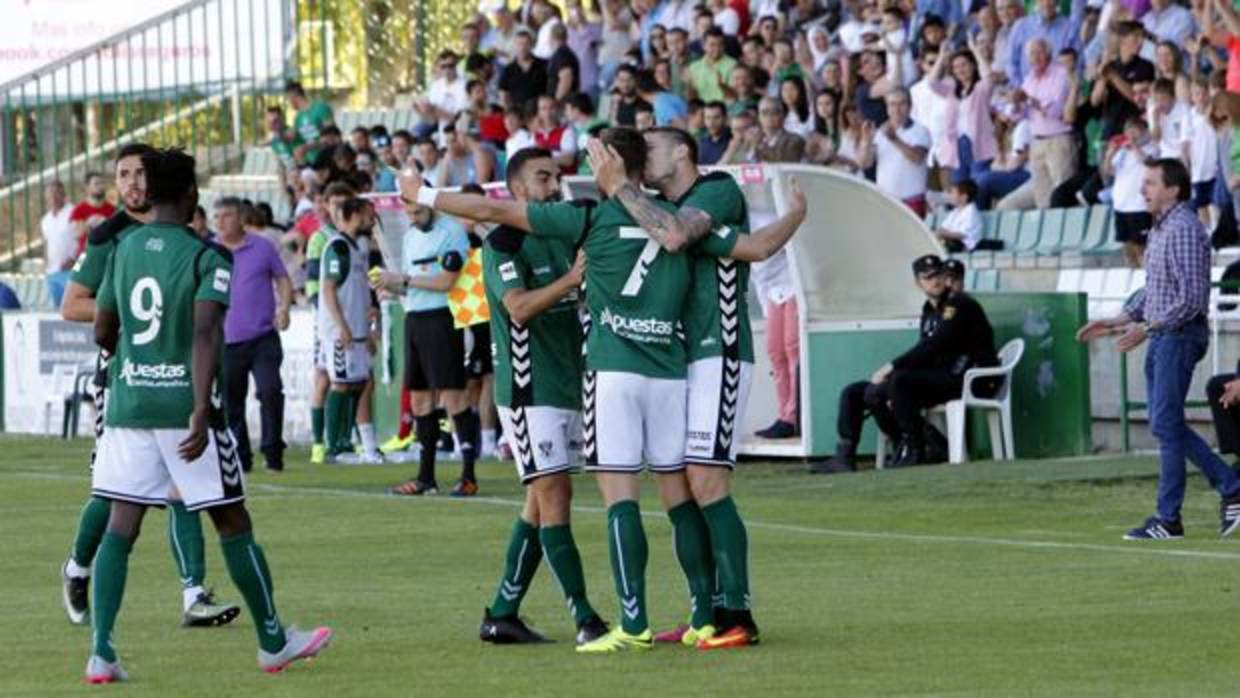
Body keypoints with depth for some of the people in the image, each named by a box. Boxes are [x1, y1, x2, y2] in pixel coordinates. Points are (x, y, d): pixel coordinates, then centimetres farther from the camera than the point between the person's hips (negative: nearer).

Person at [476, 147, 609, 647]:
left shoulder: (564, 238, 16)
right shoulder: (502, 244, -9)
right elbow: (519, 306, -22)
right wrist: (572, 278, -32)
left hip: (567, 389, 8)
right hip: (527, 390, -8)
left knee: (541, 503, 9)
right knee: (554, 497, -10)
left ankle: (502, 614, 14)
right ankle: (585, 620, -13)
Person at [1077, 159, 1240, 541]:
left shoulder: (1184, 229, -16)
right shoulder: (1160, 228, 15)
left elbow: (1192, 298, -21)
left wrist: (1147, 328, -21)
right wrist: (1117, 320, 17)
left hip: (1179, 334, -10)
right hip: (1161, 336, 10)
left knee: (1166, 424, -7)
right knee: (1168, 425, 12)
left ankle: (1168, 519, -2)